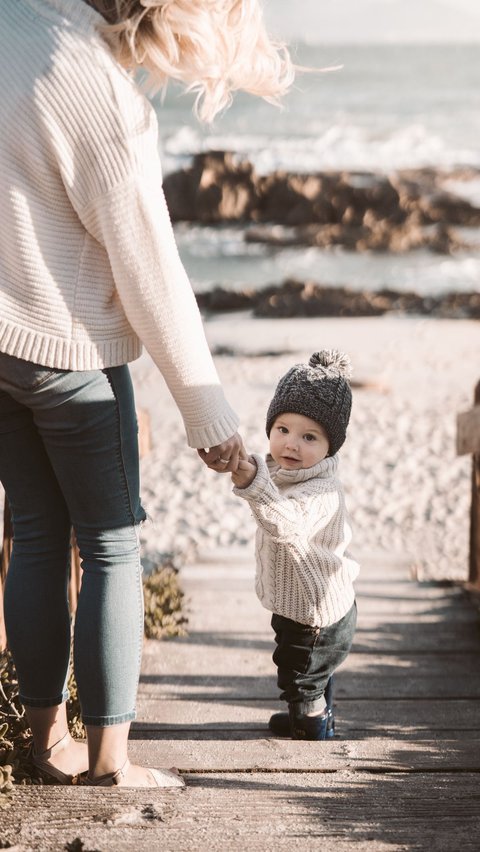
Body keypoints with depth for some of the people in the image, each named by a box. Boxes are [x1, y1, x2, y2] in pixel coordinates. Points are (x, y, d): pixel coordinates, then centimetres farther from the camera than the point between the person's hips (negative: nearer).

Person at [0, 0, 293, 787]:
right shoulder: (106, 101, -23)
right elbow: (152, 278, -16)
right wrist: (209, 413, -7)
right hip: (68, 349, -7)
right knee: (112, 544, 6)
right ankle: (110, 758, 11)